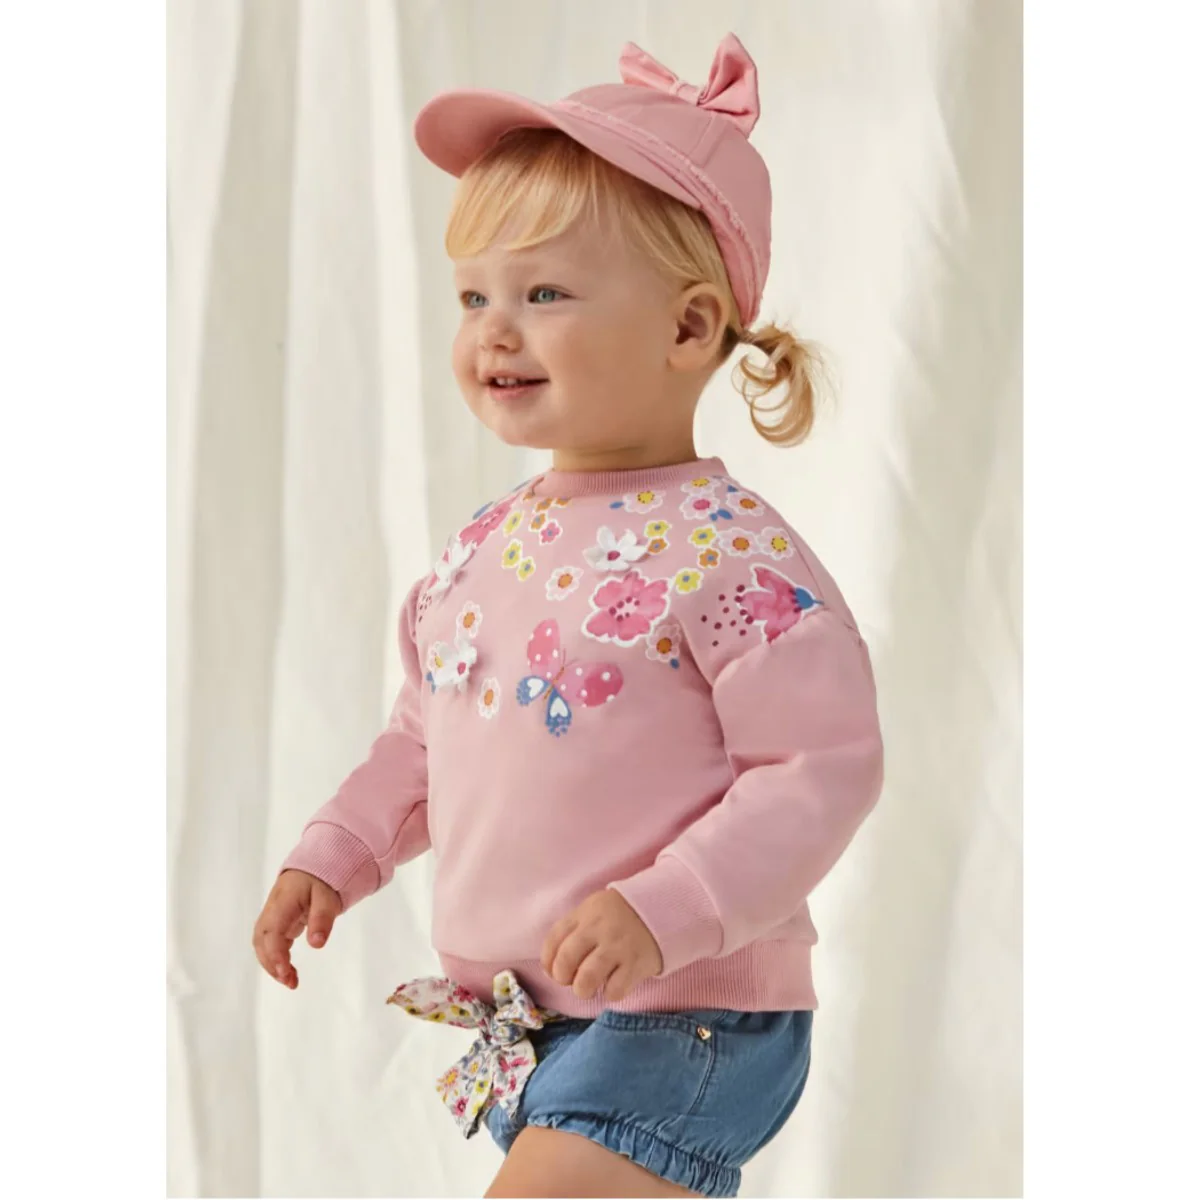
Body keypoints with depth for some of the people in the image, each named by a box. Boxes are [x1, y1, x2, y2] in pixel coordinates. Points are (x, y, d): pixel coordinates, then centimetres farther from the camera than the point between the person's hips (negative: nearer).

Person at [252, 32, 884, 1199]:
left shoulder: (726, 553, -17)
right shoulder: (480, 548, 7)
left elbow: (828, 766, -19)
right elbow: (424, 740, 20)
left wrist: (661, 912, -27)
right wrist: (333, 855, 8)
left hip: (681, 1022, -7)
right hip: (519, 1023, 8)